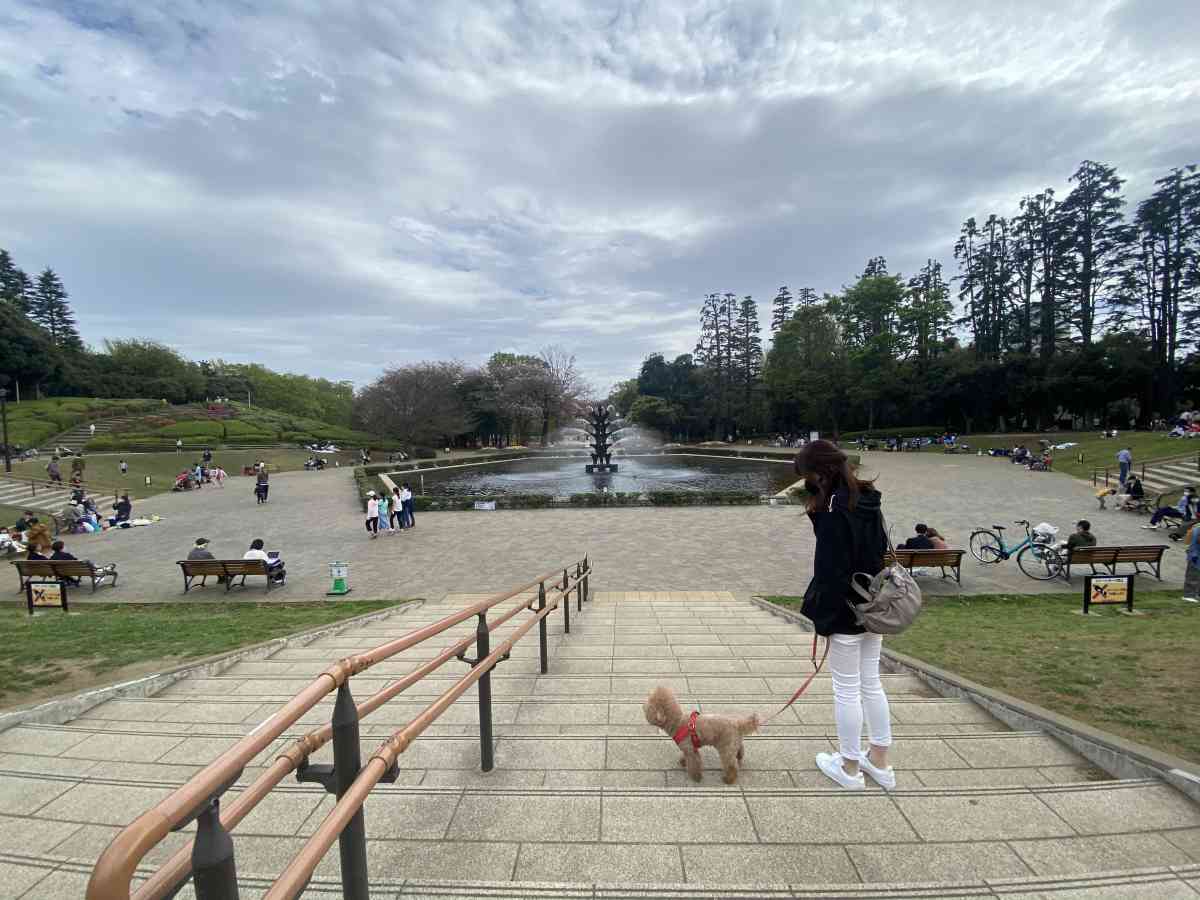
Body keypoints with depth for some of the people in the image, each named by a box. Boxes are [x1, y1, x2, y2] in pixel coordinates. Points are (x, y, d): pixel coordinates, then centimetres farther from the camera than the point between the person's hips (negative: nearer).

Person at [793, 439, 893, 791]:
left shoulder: (834, 509, -23)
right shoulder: (868, 500, 4)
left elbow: (832, 570, -23)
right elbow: (881, 551, 12)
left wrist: (822, 616, -14)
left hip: (847, 612, -8)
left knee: (847, 690, 8)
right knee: (871, 683, 20)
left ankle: (849, 767, 24)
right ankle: (879, 762, 33)